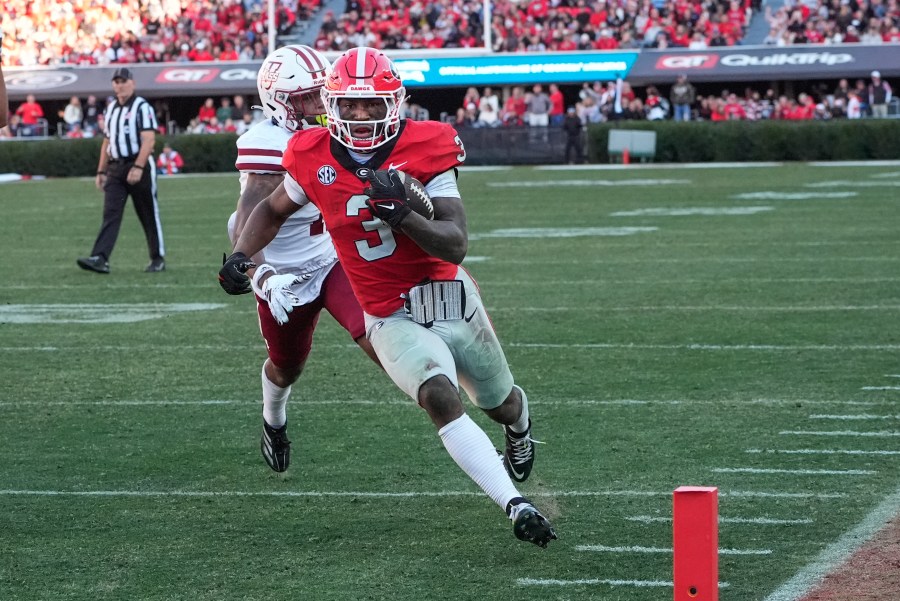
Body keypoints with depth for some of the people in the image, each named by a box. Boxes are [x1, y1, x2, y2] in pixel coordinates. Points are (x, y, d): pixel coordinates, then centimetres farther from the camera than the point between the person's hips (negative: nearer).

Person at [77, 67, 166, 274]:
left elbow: (148, 140, -16)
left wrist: (138, 167, -25)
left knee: (149, 215, 3)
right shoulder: (110, 109, 15)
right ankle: (100, 259, -14)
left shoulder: (142, 107, -8)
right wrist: (101, 171, 17)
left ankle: (158, 259, 13)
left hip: (139, 166, -6)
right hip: (115, 168, 6)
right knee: (110, 214, -5)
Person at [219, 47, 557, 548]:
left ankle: (520, 425, 61)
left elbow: (456, 245, -19)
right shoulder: (314, 158, -7)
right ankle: (516, 506, -32)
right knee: (441, 398, -29)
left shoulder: (425, 149, -14)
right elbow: (274, 210, 14)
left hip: (452, 299, 1)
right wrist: (241, 255, -3)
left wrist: (401, 213, -35)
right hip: (393, 319, 0)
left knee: (501, 404, 22)